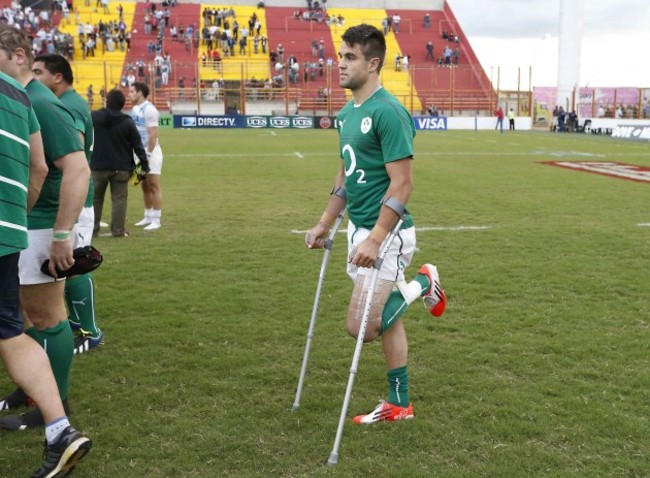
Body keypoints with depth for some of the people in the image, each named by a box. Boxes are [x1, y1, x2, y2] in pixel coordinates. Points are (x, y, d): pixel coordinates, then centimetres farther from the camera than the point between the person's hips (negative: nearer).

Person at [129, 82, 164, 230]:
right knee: (145, 186, 13)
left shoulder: (149, 109, -14)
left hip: (151, 151, -9)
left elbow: (153, 134, -19)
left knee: (154, 186, -4)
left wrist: (148, 154, -21)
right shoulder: (134, 109, 12)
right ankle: (148, 217, 23)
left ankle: (156, 220, -1)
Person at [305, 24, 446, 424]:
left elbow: (402, 184, -21)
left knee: (361, 326, -8)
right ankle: (400, 404, 26)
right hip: (360, 230, 9)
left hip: (385, 235, -9)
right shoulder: (346, 114, 10)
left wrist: (375, 238, -26)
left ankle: (422, 285, 12)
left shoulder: (388, 112, -18)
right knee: (387, 321, 15)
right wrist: (325, 224, 20)